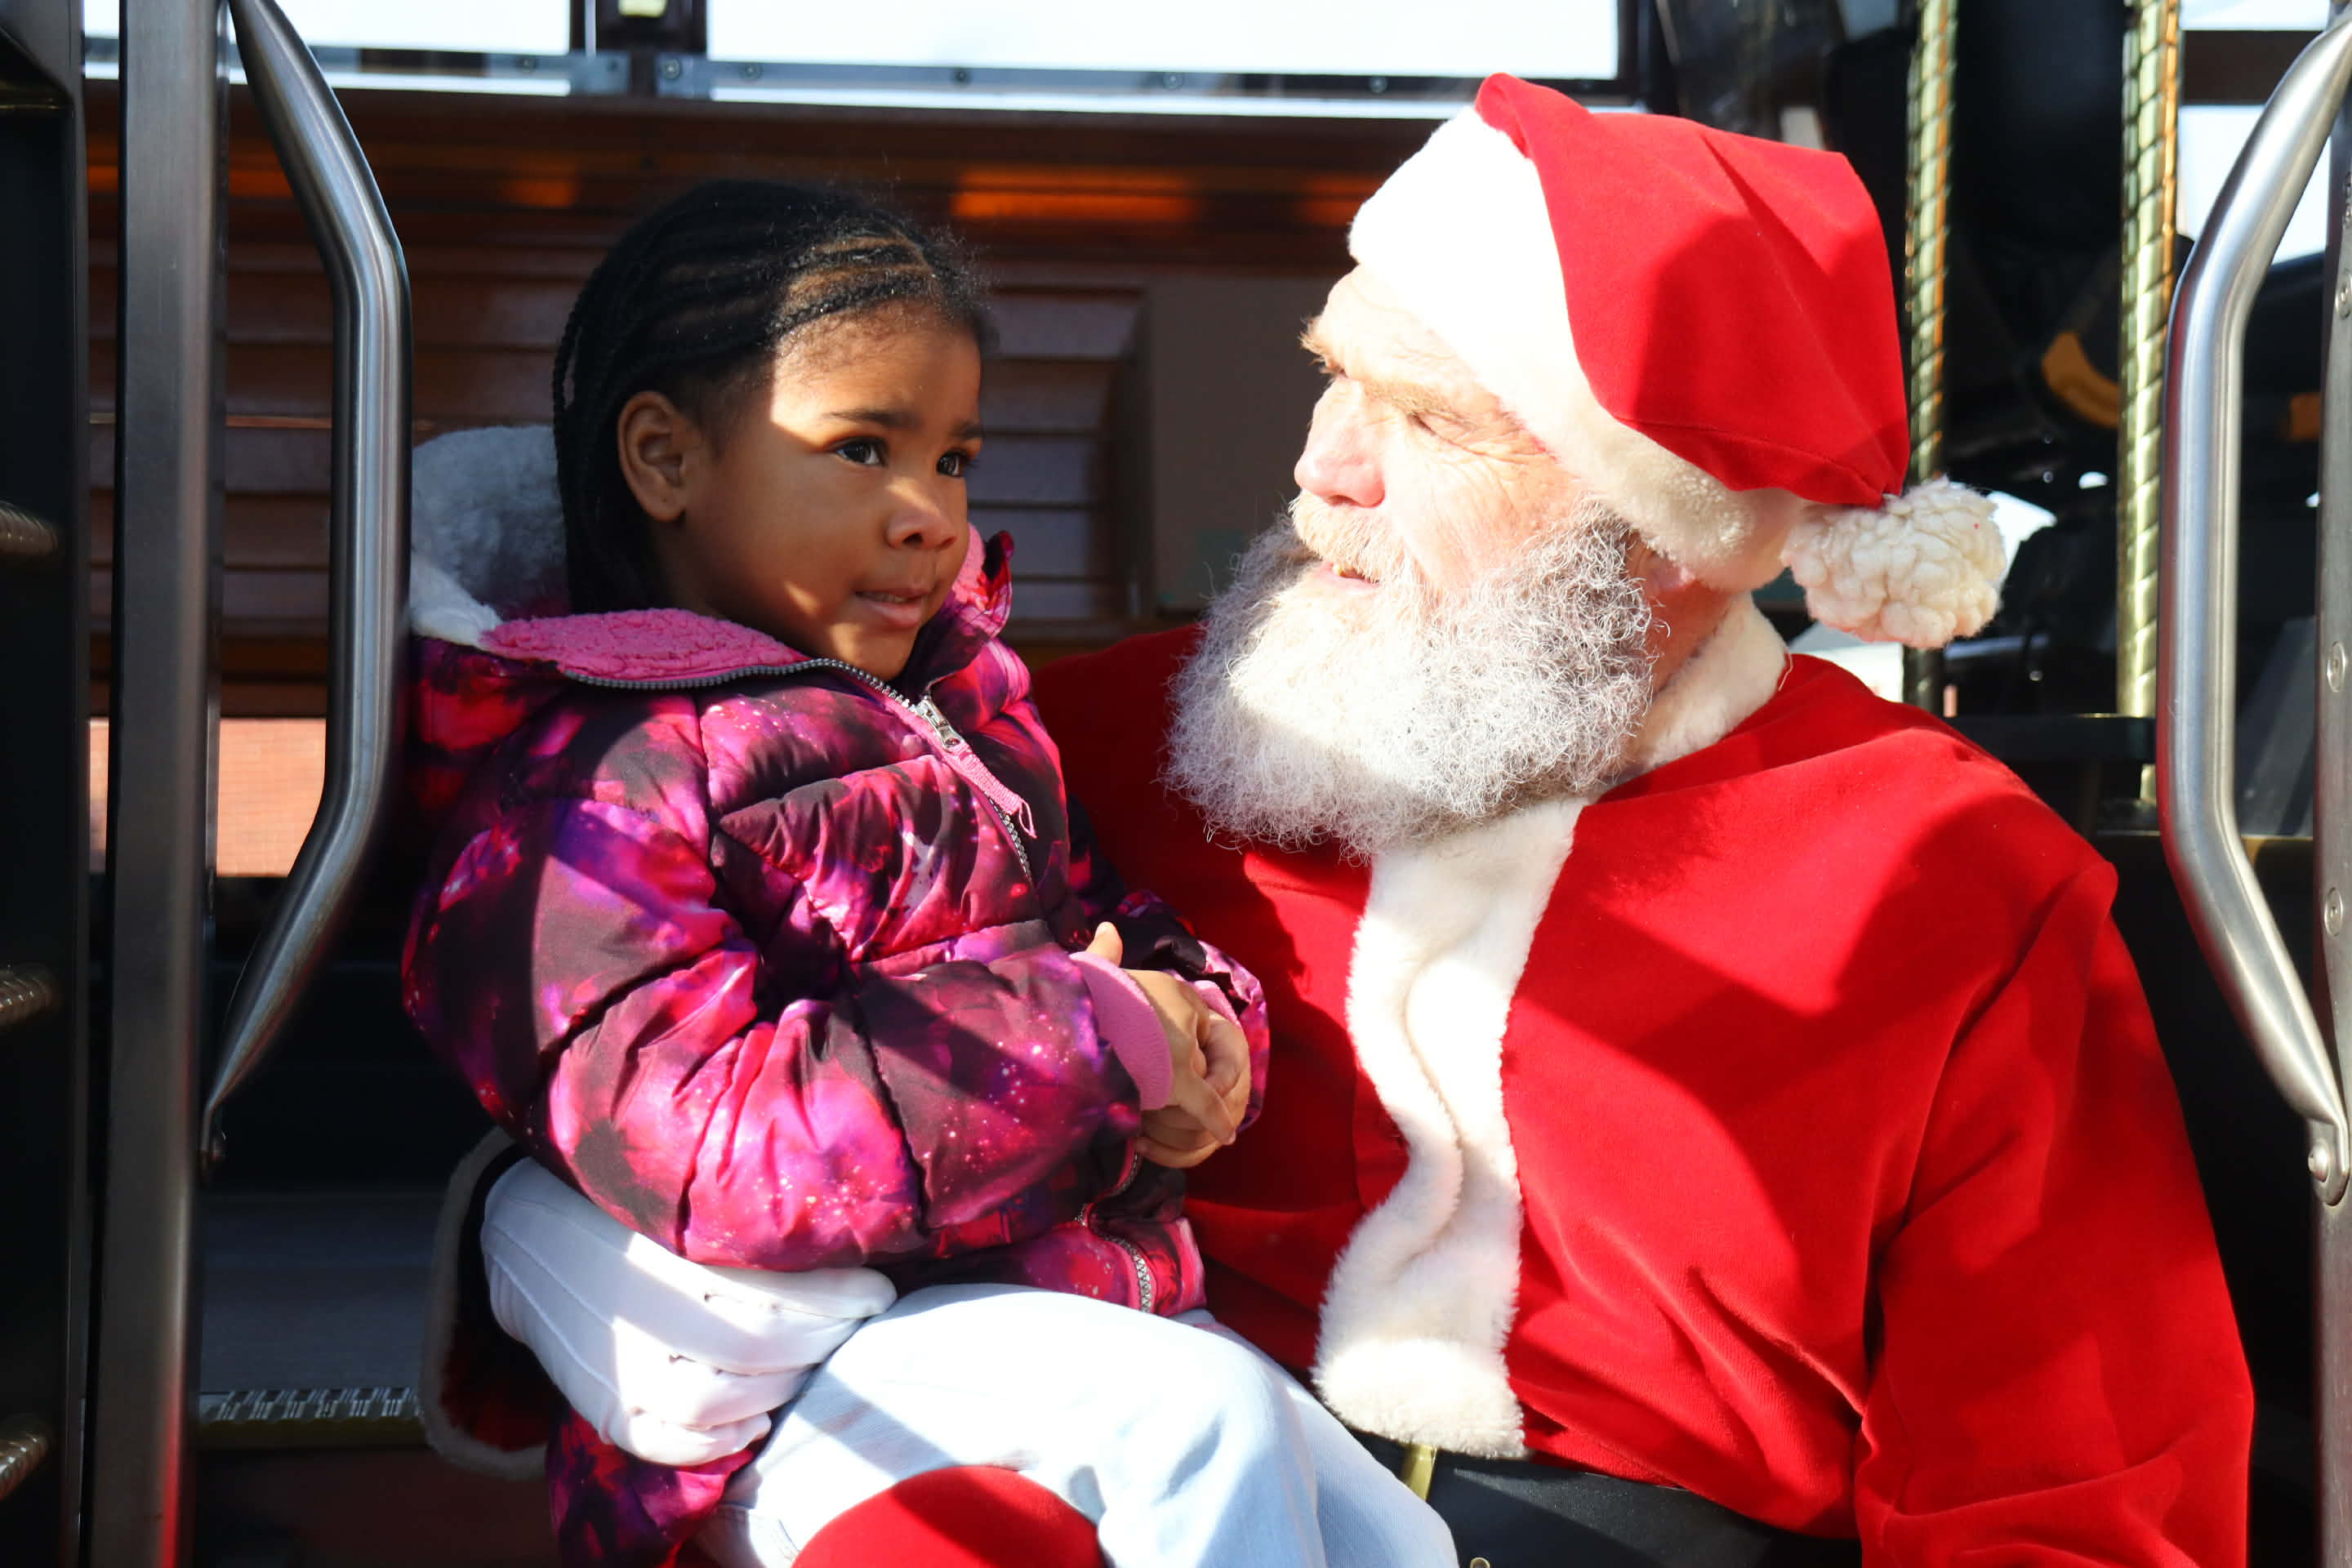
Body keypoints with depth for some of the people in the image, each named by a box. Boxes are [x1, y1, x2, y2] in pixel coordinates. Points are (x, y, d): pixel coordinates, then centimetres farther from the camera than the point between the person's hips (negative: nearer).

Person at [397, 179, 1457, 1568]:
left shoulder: (956, 697, 17)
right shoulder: (584, 790, -11)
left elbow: (1099, 907, 23)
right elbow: (705, 1145, -22)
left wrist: (1194, 1020, -4)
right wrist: (1084, 1035, -20)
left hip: (1088, 1291, 8)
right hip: (787, 1403, -8)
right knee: (1206, 1412, -28)